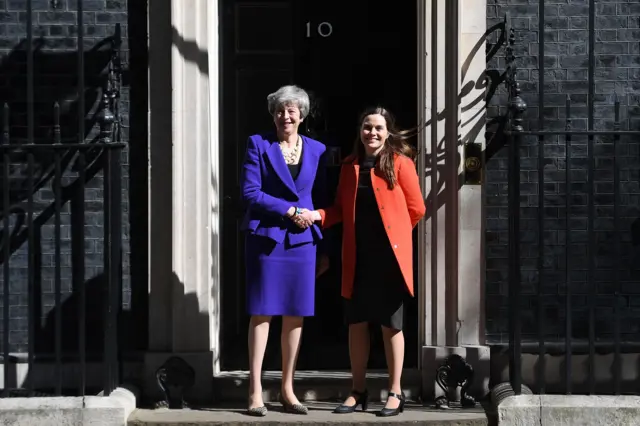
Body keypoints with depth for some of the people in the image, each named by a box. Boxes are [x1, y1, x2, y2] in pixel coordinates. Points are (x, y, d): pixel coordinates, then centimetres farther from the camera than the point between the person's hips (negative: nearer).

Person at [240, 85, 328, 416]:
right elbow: (250, 193, -7)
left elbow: (321, 199, 14)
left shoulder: (316, 150, 11)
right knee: (262, 313, -4)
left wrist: (319, 232, 1)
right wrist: (289, 210, -13)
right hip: (266, 238, -3)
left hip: (302, 240, 3)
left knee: (295, 315, 5)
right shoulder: (258, 145, 1)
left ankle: (287, 390, 14)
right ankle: (255, 392, -1)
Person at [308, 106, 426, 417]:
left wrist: (394, 232, 6)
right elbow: (341, 208, 11)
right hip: (357, 256, 5)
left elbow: (416, 208, -2)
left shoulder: (400, 163, -4)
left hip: (389, 255, -4)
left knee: (390, 324, 2)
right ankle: (358, 391, 18)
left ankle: (395, 393, 11)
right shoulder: (350, 166, 10)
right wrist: (318, 215, -6)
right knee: (356, 322, 8)